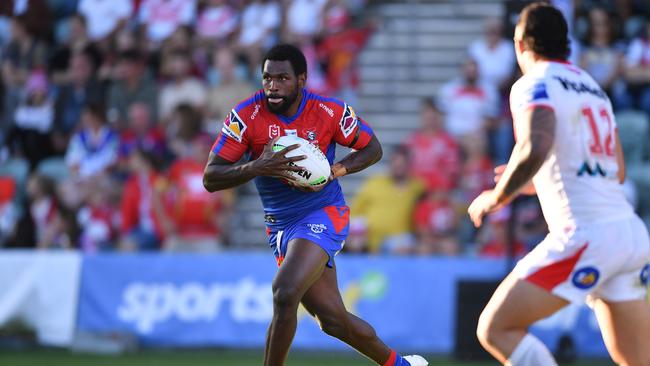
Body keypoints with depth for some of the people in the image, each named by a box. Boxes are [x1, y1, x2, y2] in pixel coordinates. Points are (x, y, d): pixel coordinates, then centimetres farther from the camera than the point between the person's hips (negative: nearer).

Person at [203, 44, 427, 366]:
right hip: (281, 227, 3)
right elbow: (210, 178, -13)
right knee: (333, 321, 6)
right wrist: (256, 167, -30)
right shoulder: (247, 115, -11)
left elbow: (372, 148, 5)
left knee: (285, 293, -27)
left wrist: (336, 170, -14)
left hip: (323, 216, -3)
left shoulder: (329, 112, -11)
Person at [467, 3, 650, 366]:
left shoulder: (535, 84, -3)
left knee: (496, 329, -3)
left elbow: (535, 149, -23)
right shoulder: (592, 87, 21)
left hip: (585, 236, -8)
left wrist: (497, 197, -7)